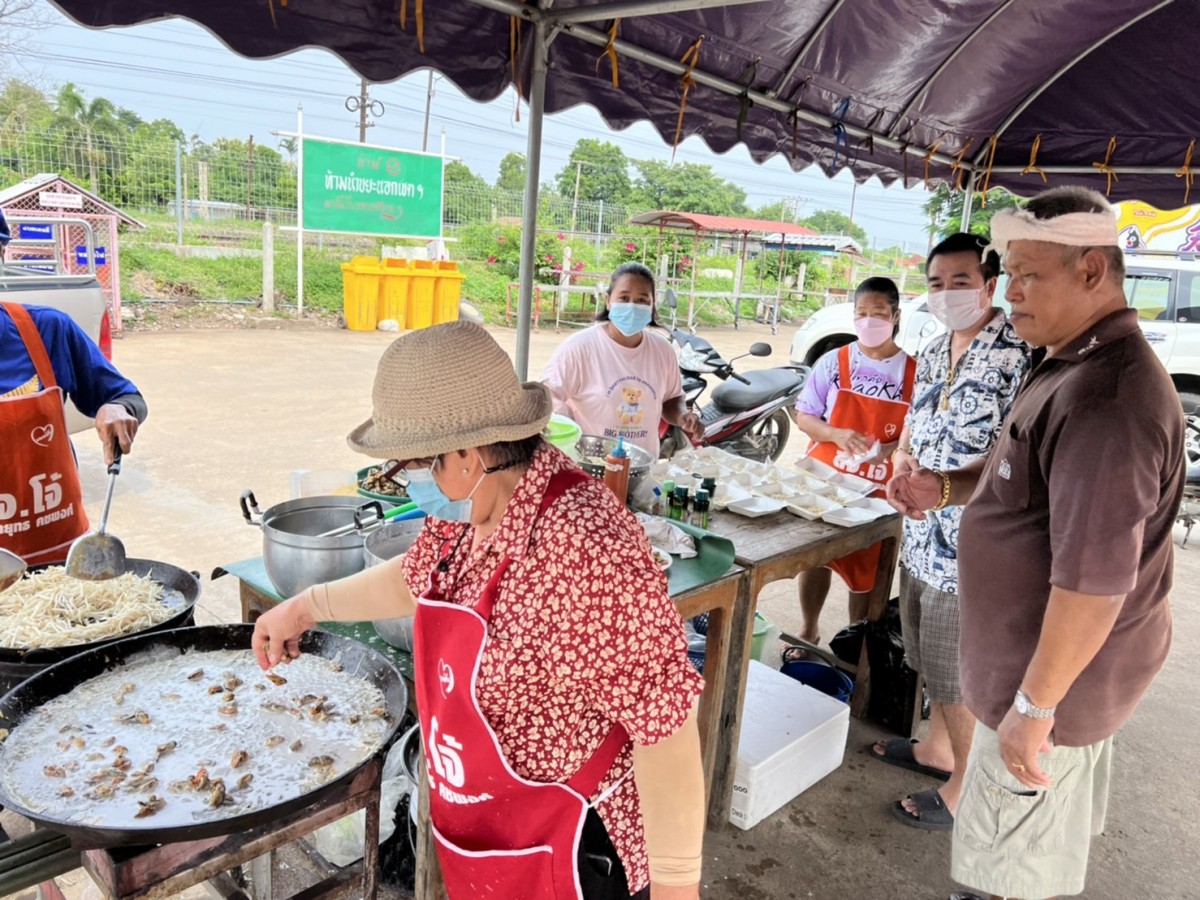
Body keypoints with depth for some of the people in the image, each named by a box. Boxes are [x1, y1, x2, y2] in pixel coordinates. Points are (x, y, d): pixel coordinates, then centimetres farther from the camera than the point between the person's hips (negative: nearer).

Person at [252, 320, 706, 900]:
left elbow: (663, 721, -29)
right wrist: (308, 606, 19)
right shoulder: (466, 507, -6)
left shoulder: (582, 548, -34)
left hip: (570, 852, -7)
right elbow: (420, 577, 15)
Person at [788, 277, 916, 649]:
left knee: (869, 569, 11)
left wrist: (893, 449, -19)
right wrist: (837, 435, -20)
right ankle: (809, 630, 35)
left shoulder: (915, 372, -4)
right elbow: (804, 416, -1)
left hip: (879, 490, -1)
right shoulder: (834, 362, -3)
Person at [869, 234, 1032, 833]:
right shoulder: (933, 353, 8)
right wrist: (902, 455, -1)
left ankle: (963, 792, 27)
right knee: (930, 662, 24)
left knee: (961, 679, 7)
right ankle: (937, 748, 46)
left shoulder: (1016, 357, -19)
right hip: (922, 536, 8)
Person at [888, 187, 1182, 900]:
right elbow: (1032, 478, 19)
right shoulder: (1080, 365, 7)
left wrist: (1035, 706, -22)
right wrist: (946, 486, 0)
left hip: (1060, 673, -10)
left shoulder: (1104, 398, -29)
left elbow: (1094, 580, -30)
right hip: (1079, 665, 10)